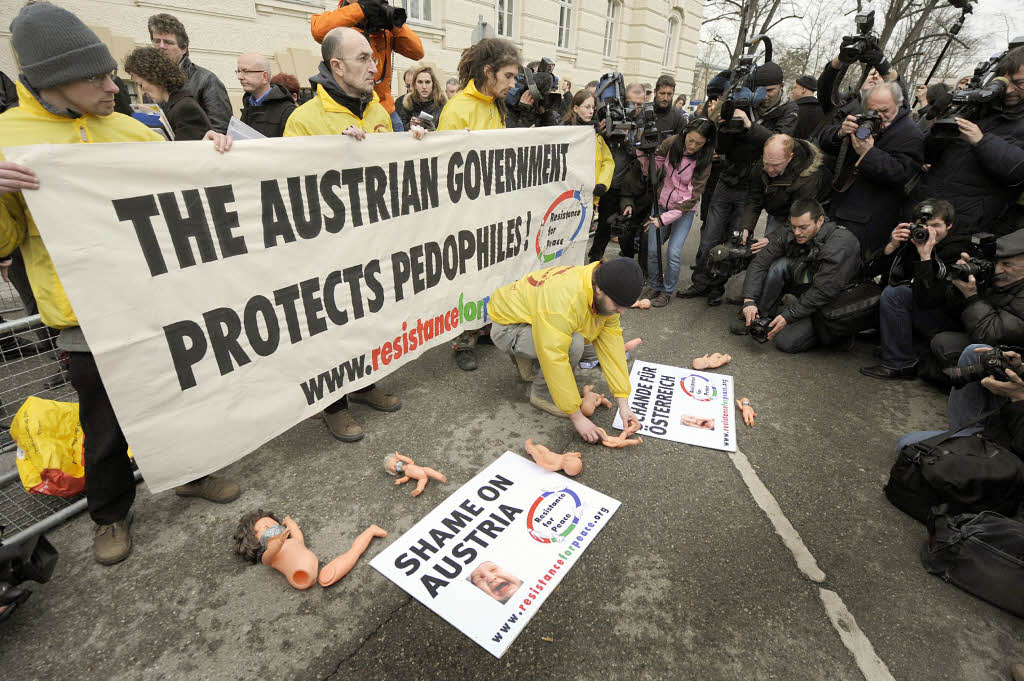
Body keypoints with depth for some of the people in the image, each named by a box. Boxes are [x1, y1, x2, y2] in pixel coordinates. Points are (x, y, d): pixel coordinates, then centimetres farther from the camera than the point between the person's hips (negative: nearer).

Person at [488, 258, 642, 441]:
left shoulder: (607, 299, -11)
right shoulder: (564, 298, -37)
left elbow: (612, 346, -10)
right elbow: (555, 359, -36)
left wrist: (623, 403, -15)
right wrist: (576, 416, -30)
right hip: (506, 328, -8)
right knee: (572, 343, -30)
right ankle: (542, 394, -6)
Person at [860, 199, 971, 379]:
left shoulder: (959, 252, -19)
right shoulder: (913, 238, -2)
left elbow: (927, 299, -31)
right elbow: (871, 272, -5)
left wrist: (925, 256, -32)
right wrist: (892, 246, -19)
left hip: (950, 322, -7)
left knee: (894, 293, -25)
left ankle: (899, 364, -15)